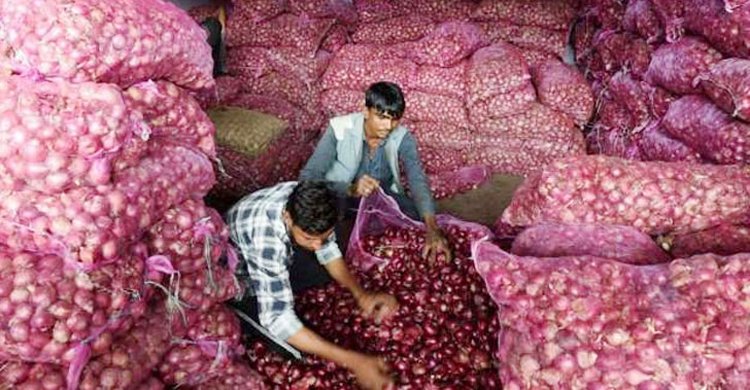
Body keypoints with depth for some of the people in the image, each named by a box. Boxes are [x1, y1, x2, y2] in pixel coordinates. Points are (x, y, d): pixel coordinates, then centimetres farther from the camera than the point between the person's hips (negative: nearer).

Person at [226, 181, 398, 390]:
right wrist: (353, 361, -48)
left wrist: (360, 294, -23)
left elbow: (328, 248, -9)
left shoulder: (306, 202, -25)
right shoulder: (266, 238, -43)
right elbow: (276, 318, -44)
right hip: (235, 274, -6)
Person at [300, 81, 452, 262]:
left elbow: (417, 180, -31)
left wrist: (432, 228, -48)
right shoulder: (340, 129, -24)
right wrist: (350, 189, -49)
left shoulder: (402, 137, -17)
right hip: (341, 195, -2)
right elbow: (307, 177, -30)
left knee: (418, 217, -22)